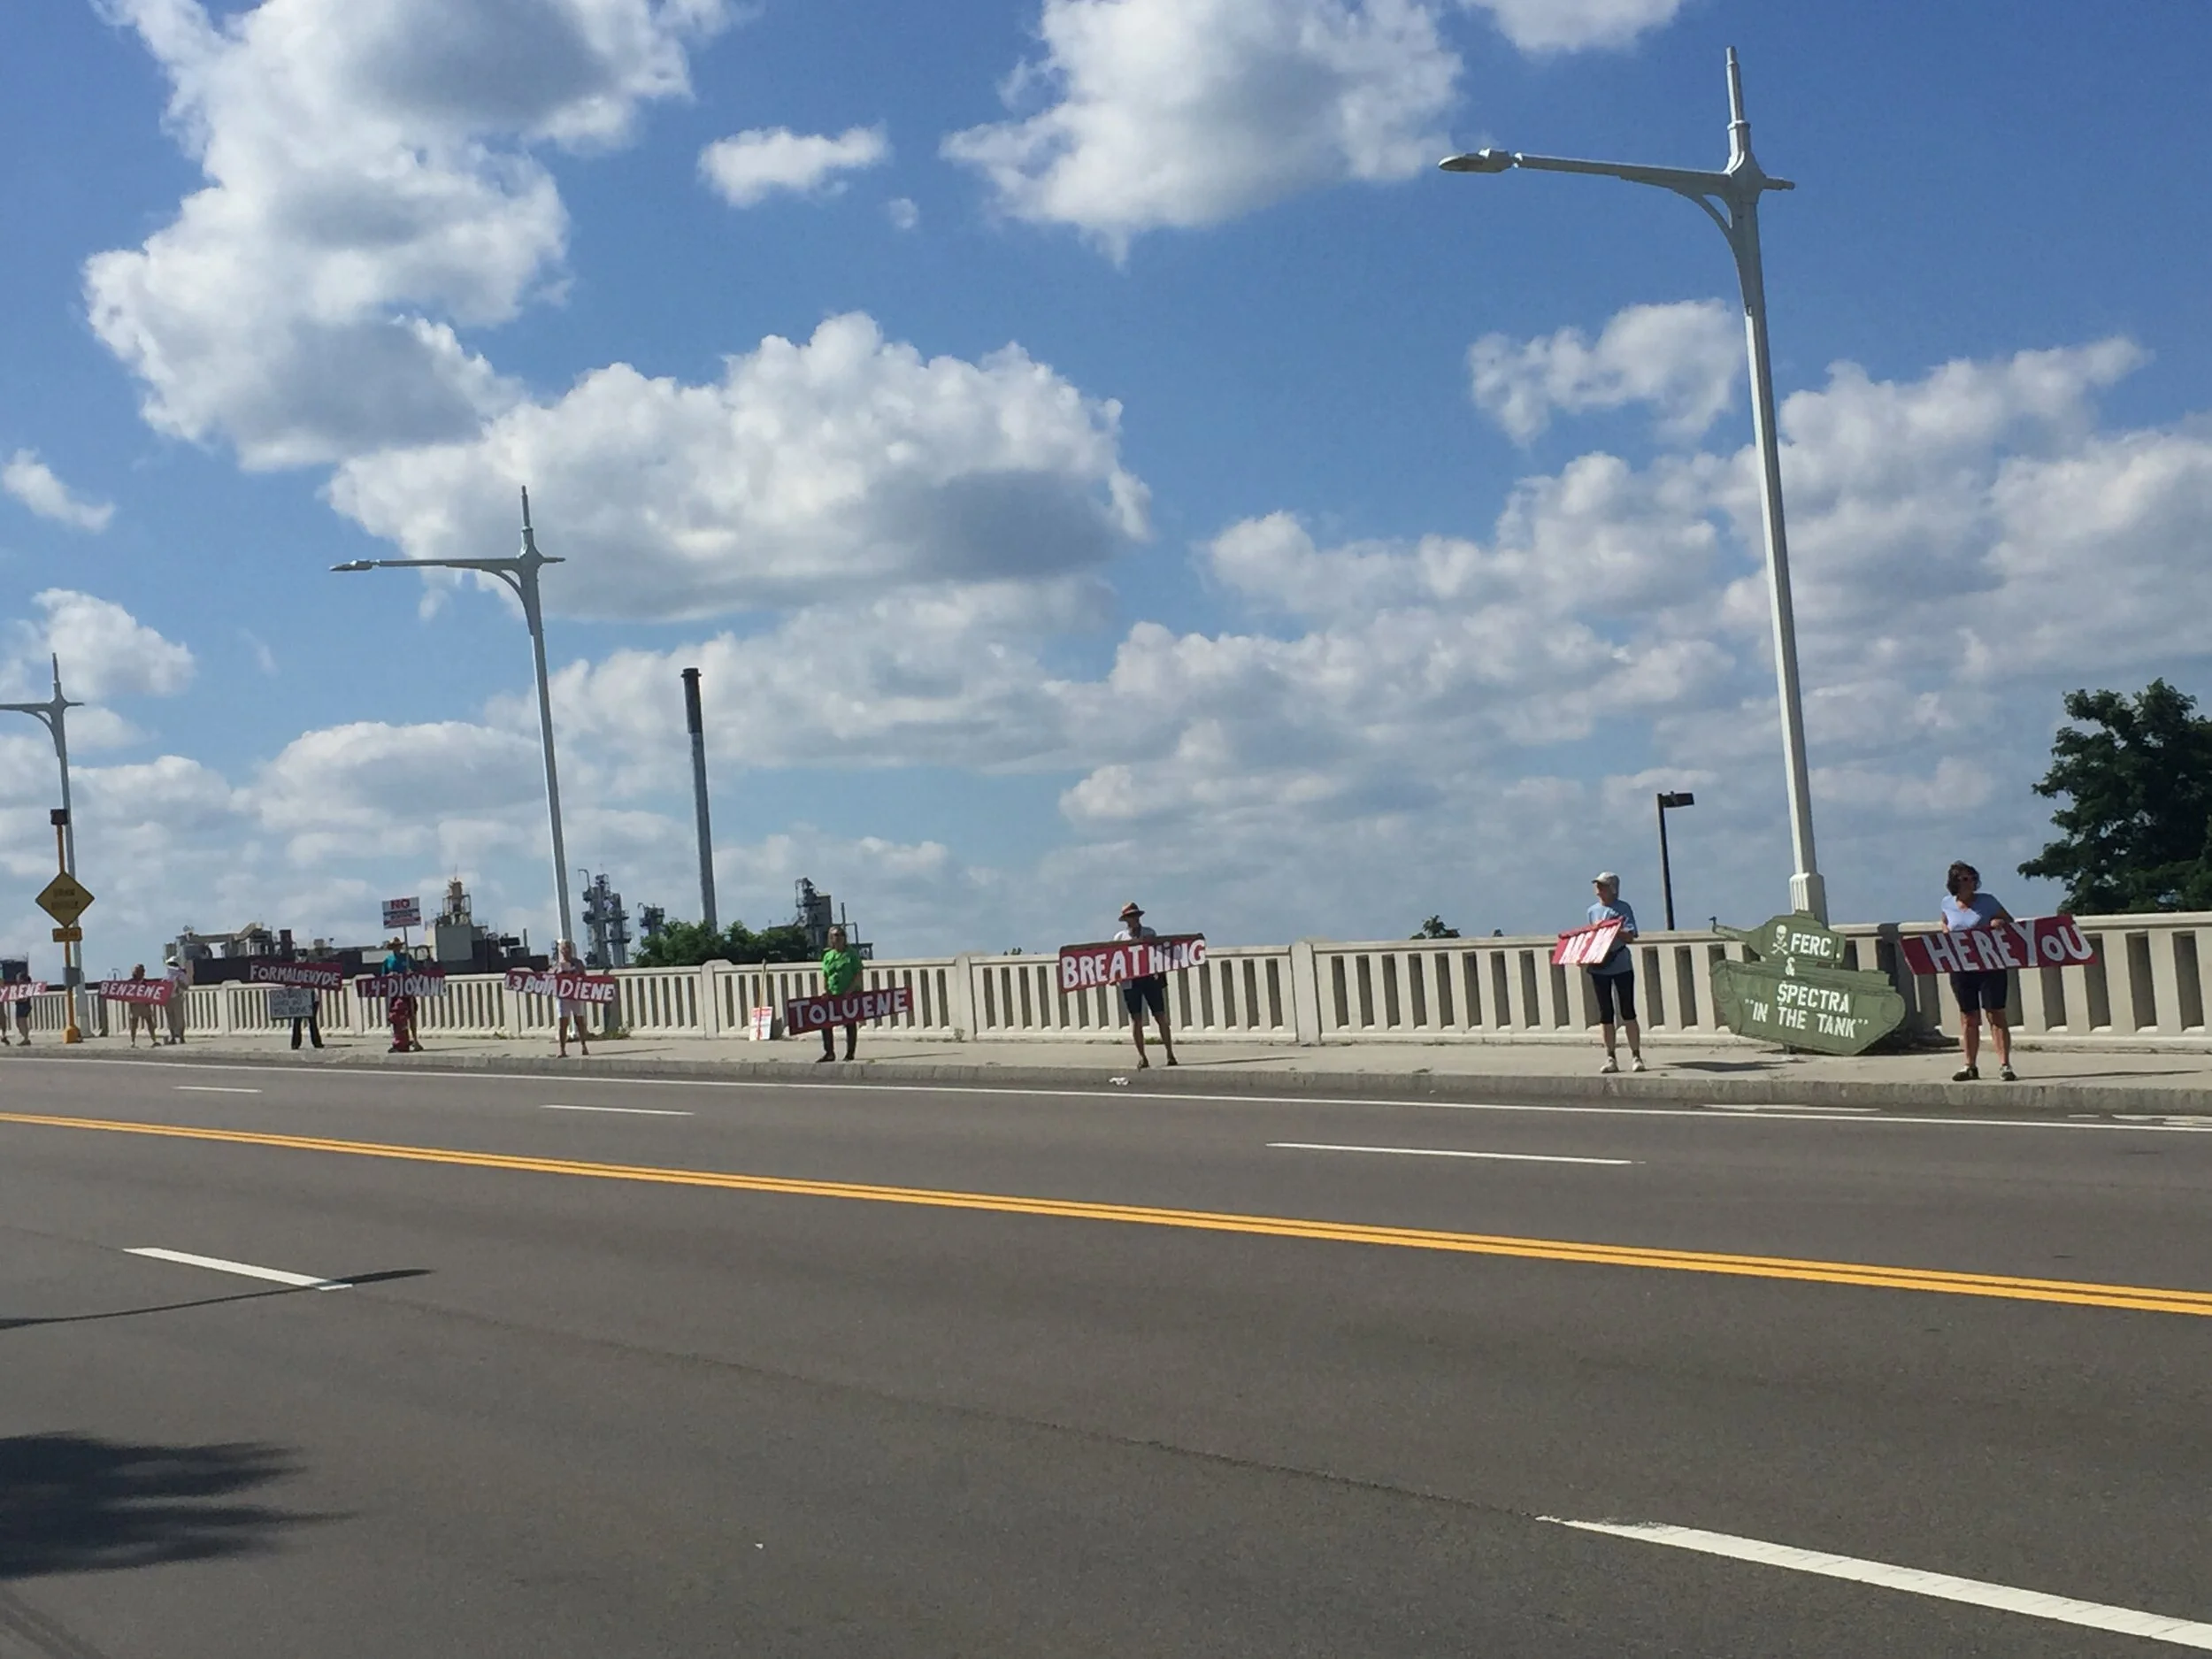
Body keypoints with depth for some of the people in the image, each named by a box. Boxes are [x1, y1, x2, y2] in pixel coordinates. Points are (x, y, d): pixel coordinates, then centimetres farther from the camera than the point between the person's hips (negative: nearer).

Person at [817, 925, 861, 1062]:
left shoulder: (852, 953, -3)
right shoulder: (828, 956, 10)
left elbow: (858, 975, -7)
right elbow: (825, 976, 13)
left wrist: (849, 991, -17)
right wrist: (825, 993, -1)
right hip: (833, 995, 5)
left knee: (850, 1024, 2)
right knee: (825, 1023, -1)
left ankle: (850, 1053, 9)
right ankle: (829, 1053, 8)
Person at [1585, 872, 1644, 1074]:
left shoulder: (1622, 908, -4)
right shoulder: (1593, 910, 11)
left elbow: (1629, 936, -10)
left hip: (1621, 966, -4)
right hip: (1598, 967, 4)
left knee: (1627, 1012, -2)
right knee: (1605, 1014, 5)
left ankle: (1636, 1056, 2)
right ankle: (1611, 1058, 9)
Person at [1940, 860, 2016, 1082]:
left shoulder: (1987, 902, -2)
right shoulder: (1948, 904, 6)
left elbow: (2009, 921, 8)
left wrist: (1999, 924, -15)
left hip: (1990, 966, -3)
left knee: (1996, 1015, -6)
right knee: (1968, 1018, 7)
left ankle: (2005, 1065, -7)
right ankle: (1971, 1066, 13)